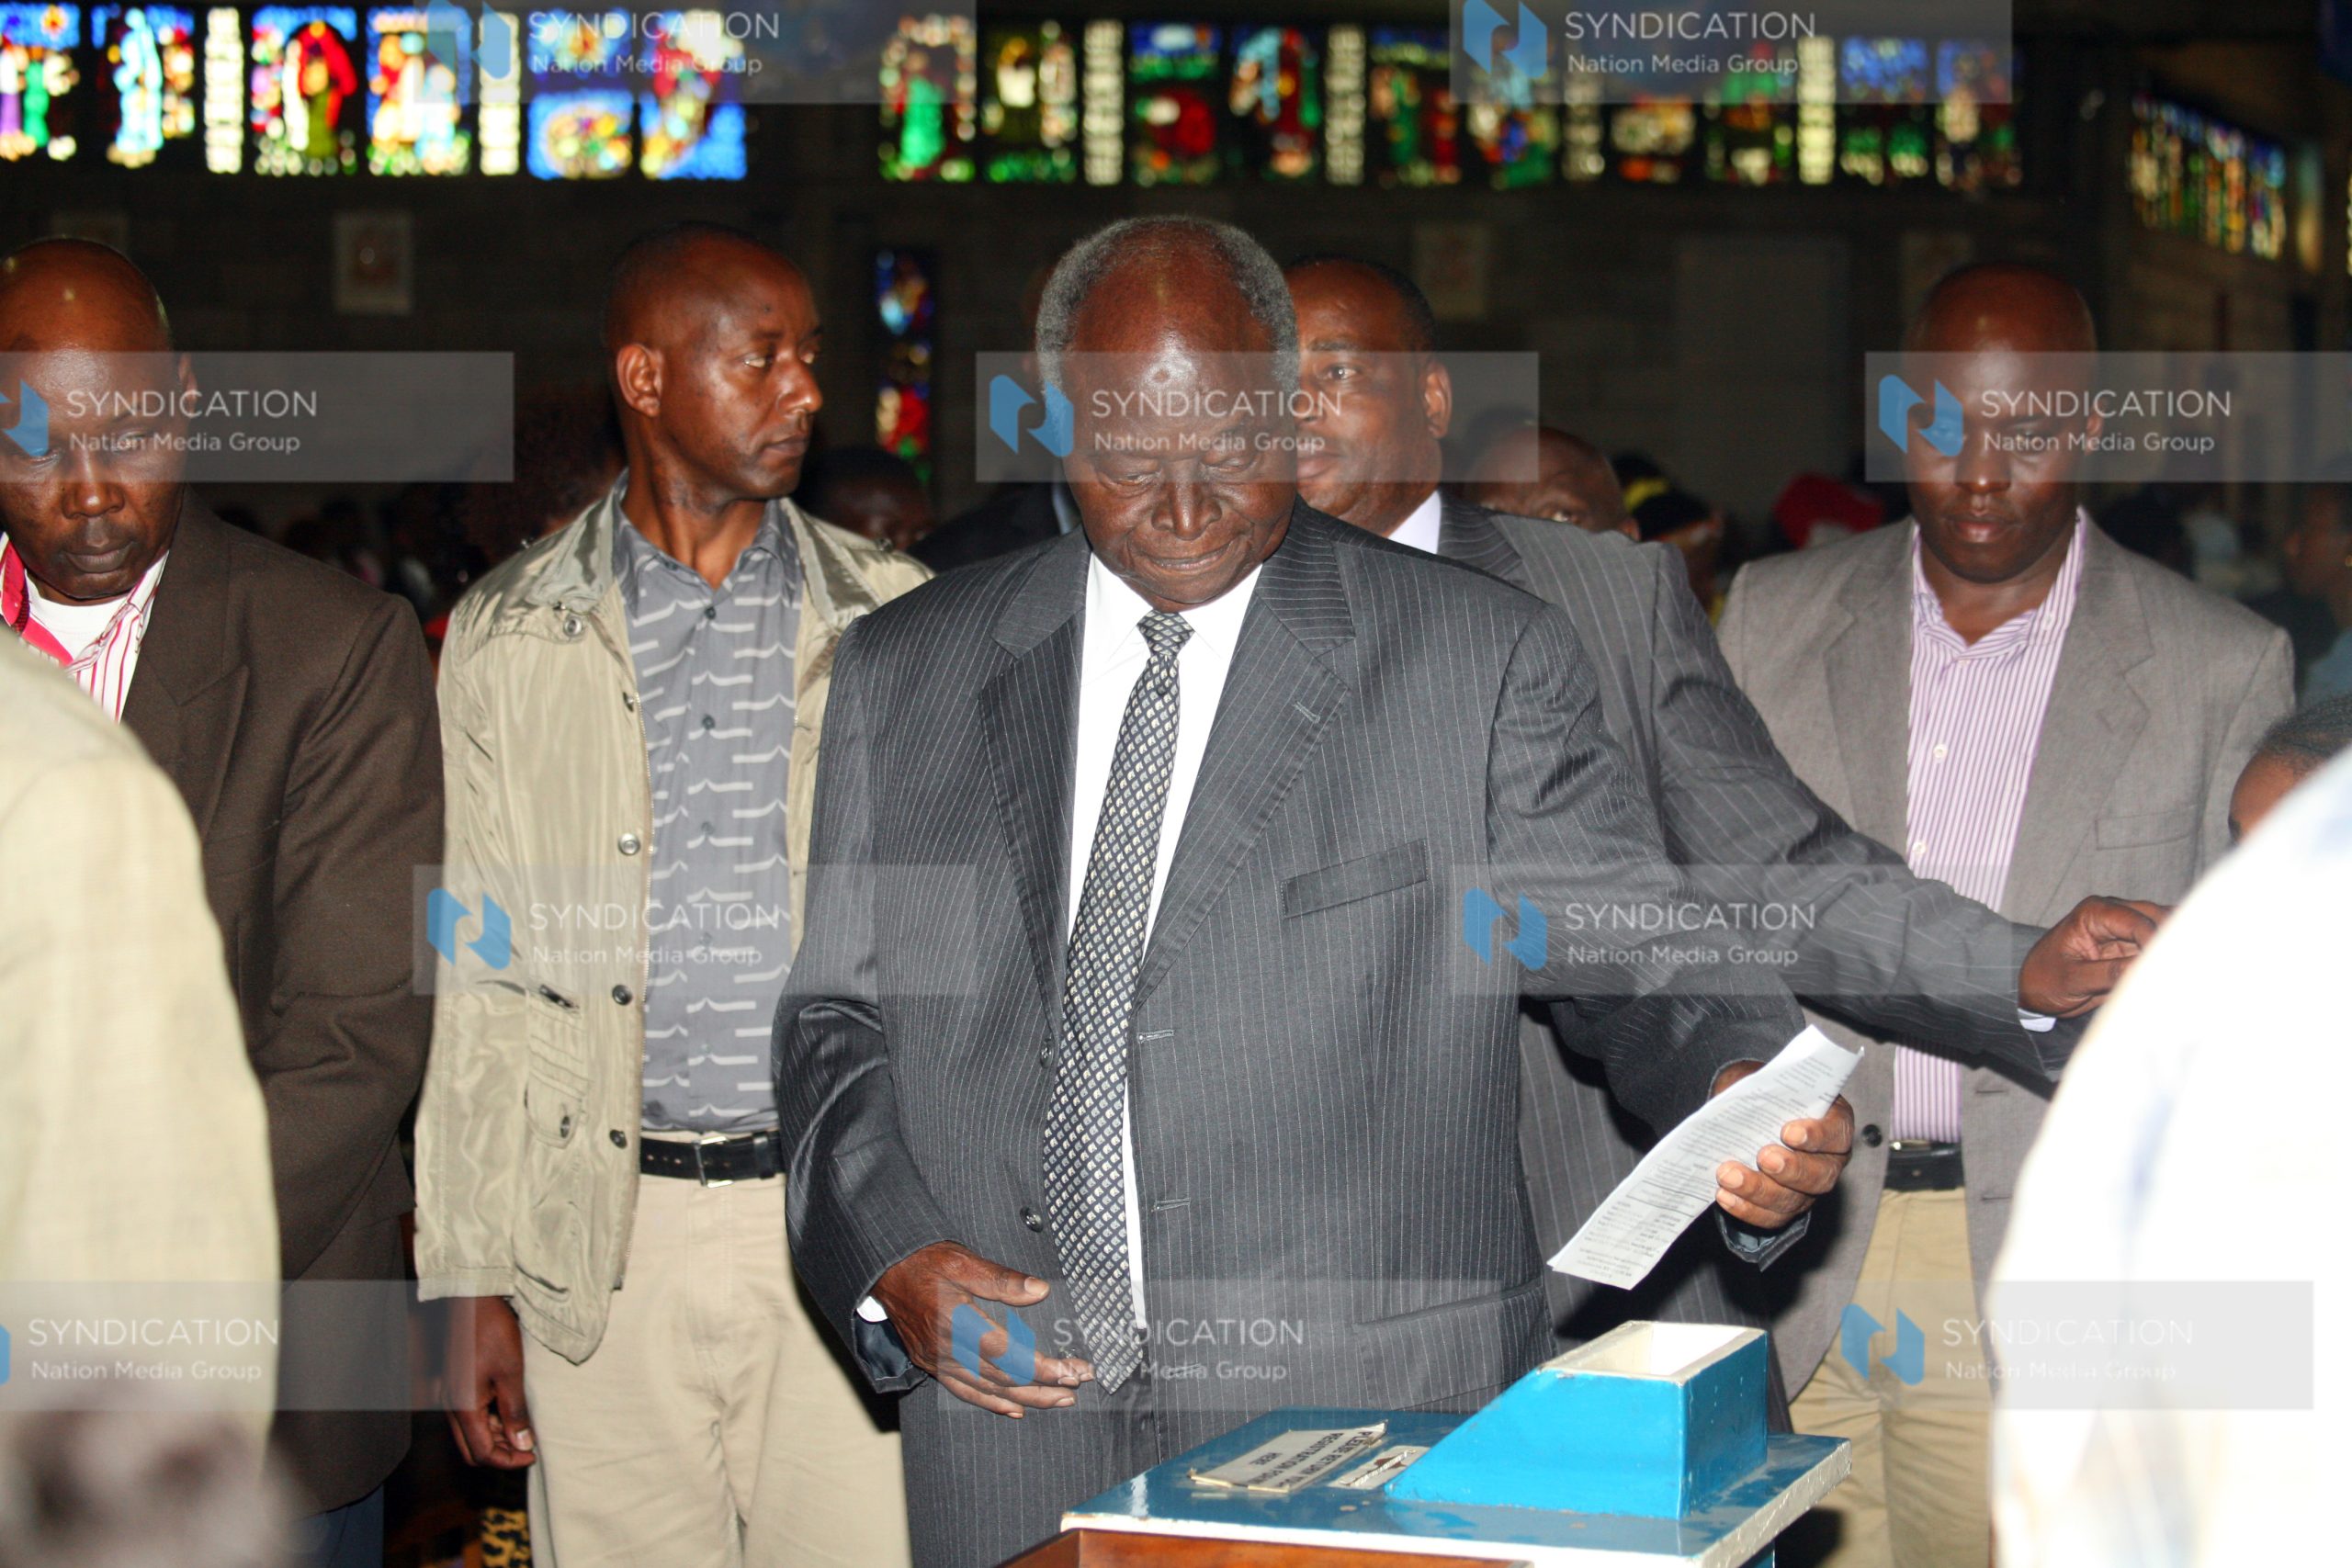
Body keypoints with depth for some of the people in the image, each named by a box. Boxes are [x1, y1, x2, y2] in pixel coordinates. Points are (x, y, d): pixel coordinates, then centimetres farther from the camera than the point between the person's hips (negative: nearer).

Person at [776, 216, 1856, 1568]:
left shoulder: (1488, 664, -1)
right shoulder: (906, 675, 8)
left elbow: (1639, 961, -3)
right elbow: (837, 1015, 12)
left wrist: (1748, 1098, -24)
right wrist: (889, 1263, -4)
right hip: (1010, 1431, 3)